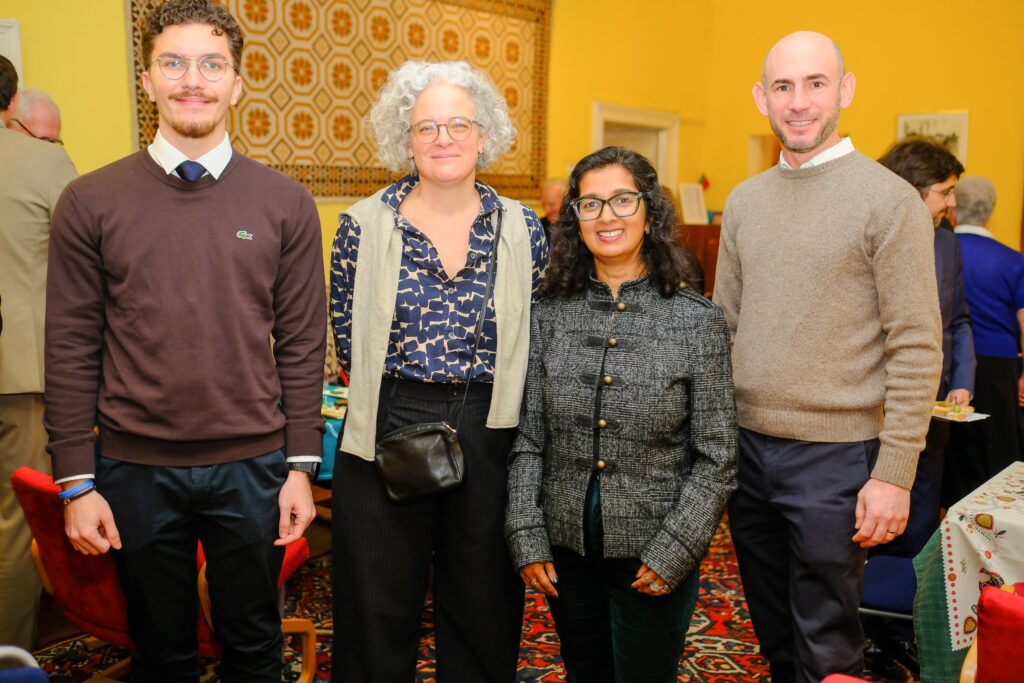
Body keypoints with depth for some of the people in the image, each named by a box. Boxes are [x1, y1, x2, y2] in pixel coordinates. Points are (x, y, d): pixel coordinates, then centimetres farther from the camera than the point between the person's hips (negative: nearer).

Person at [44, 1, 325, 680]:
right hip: (135, 469, 0)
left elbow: (302, 343, 0)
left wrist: (300, 466, -1)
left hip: (252, 467, 0)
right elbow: (72, 350, -1)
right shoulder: (89, 202, -2)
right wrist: (77, 482, -2)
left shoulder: (285, 202, -1)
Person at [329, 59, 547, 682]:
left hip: (490, 434, 1)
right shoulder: (365, 225, -2)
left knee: (486, 609, 14)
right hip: (387, 431, -1)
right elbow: (348, 333, 5)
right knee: (379, 612, 12)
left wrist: (483, 394, 2)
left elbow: (535, 335, 8)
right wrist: (392, 393, 3)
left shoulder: (522, 228, 1)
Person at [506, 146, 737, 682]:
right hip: (566, 548, 3)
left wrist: (674, 552, -12)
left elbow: (716, 458, -7)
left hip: (653, 558, -3)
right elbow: (528, 441, 1)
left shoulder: (696, 320, -9)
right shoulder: (550, 316, -1)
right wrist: (527, 537, -4)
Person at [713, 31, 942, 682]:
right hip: (746, 444, 5)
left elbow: (917, 348, -11)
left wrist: (895, 474, -14)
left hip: (834, 453, -5)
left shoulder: (890, 199, -9)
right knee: (770, 627, 20)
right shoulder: (744, 201, 8)